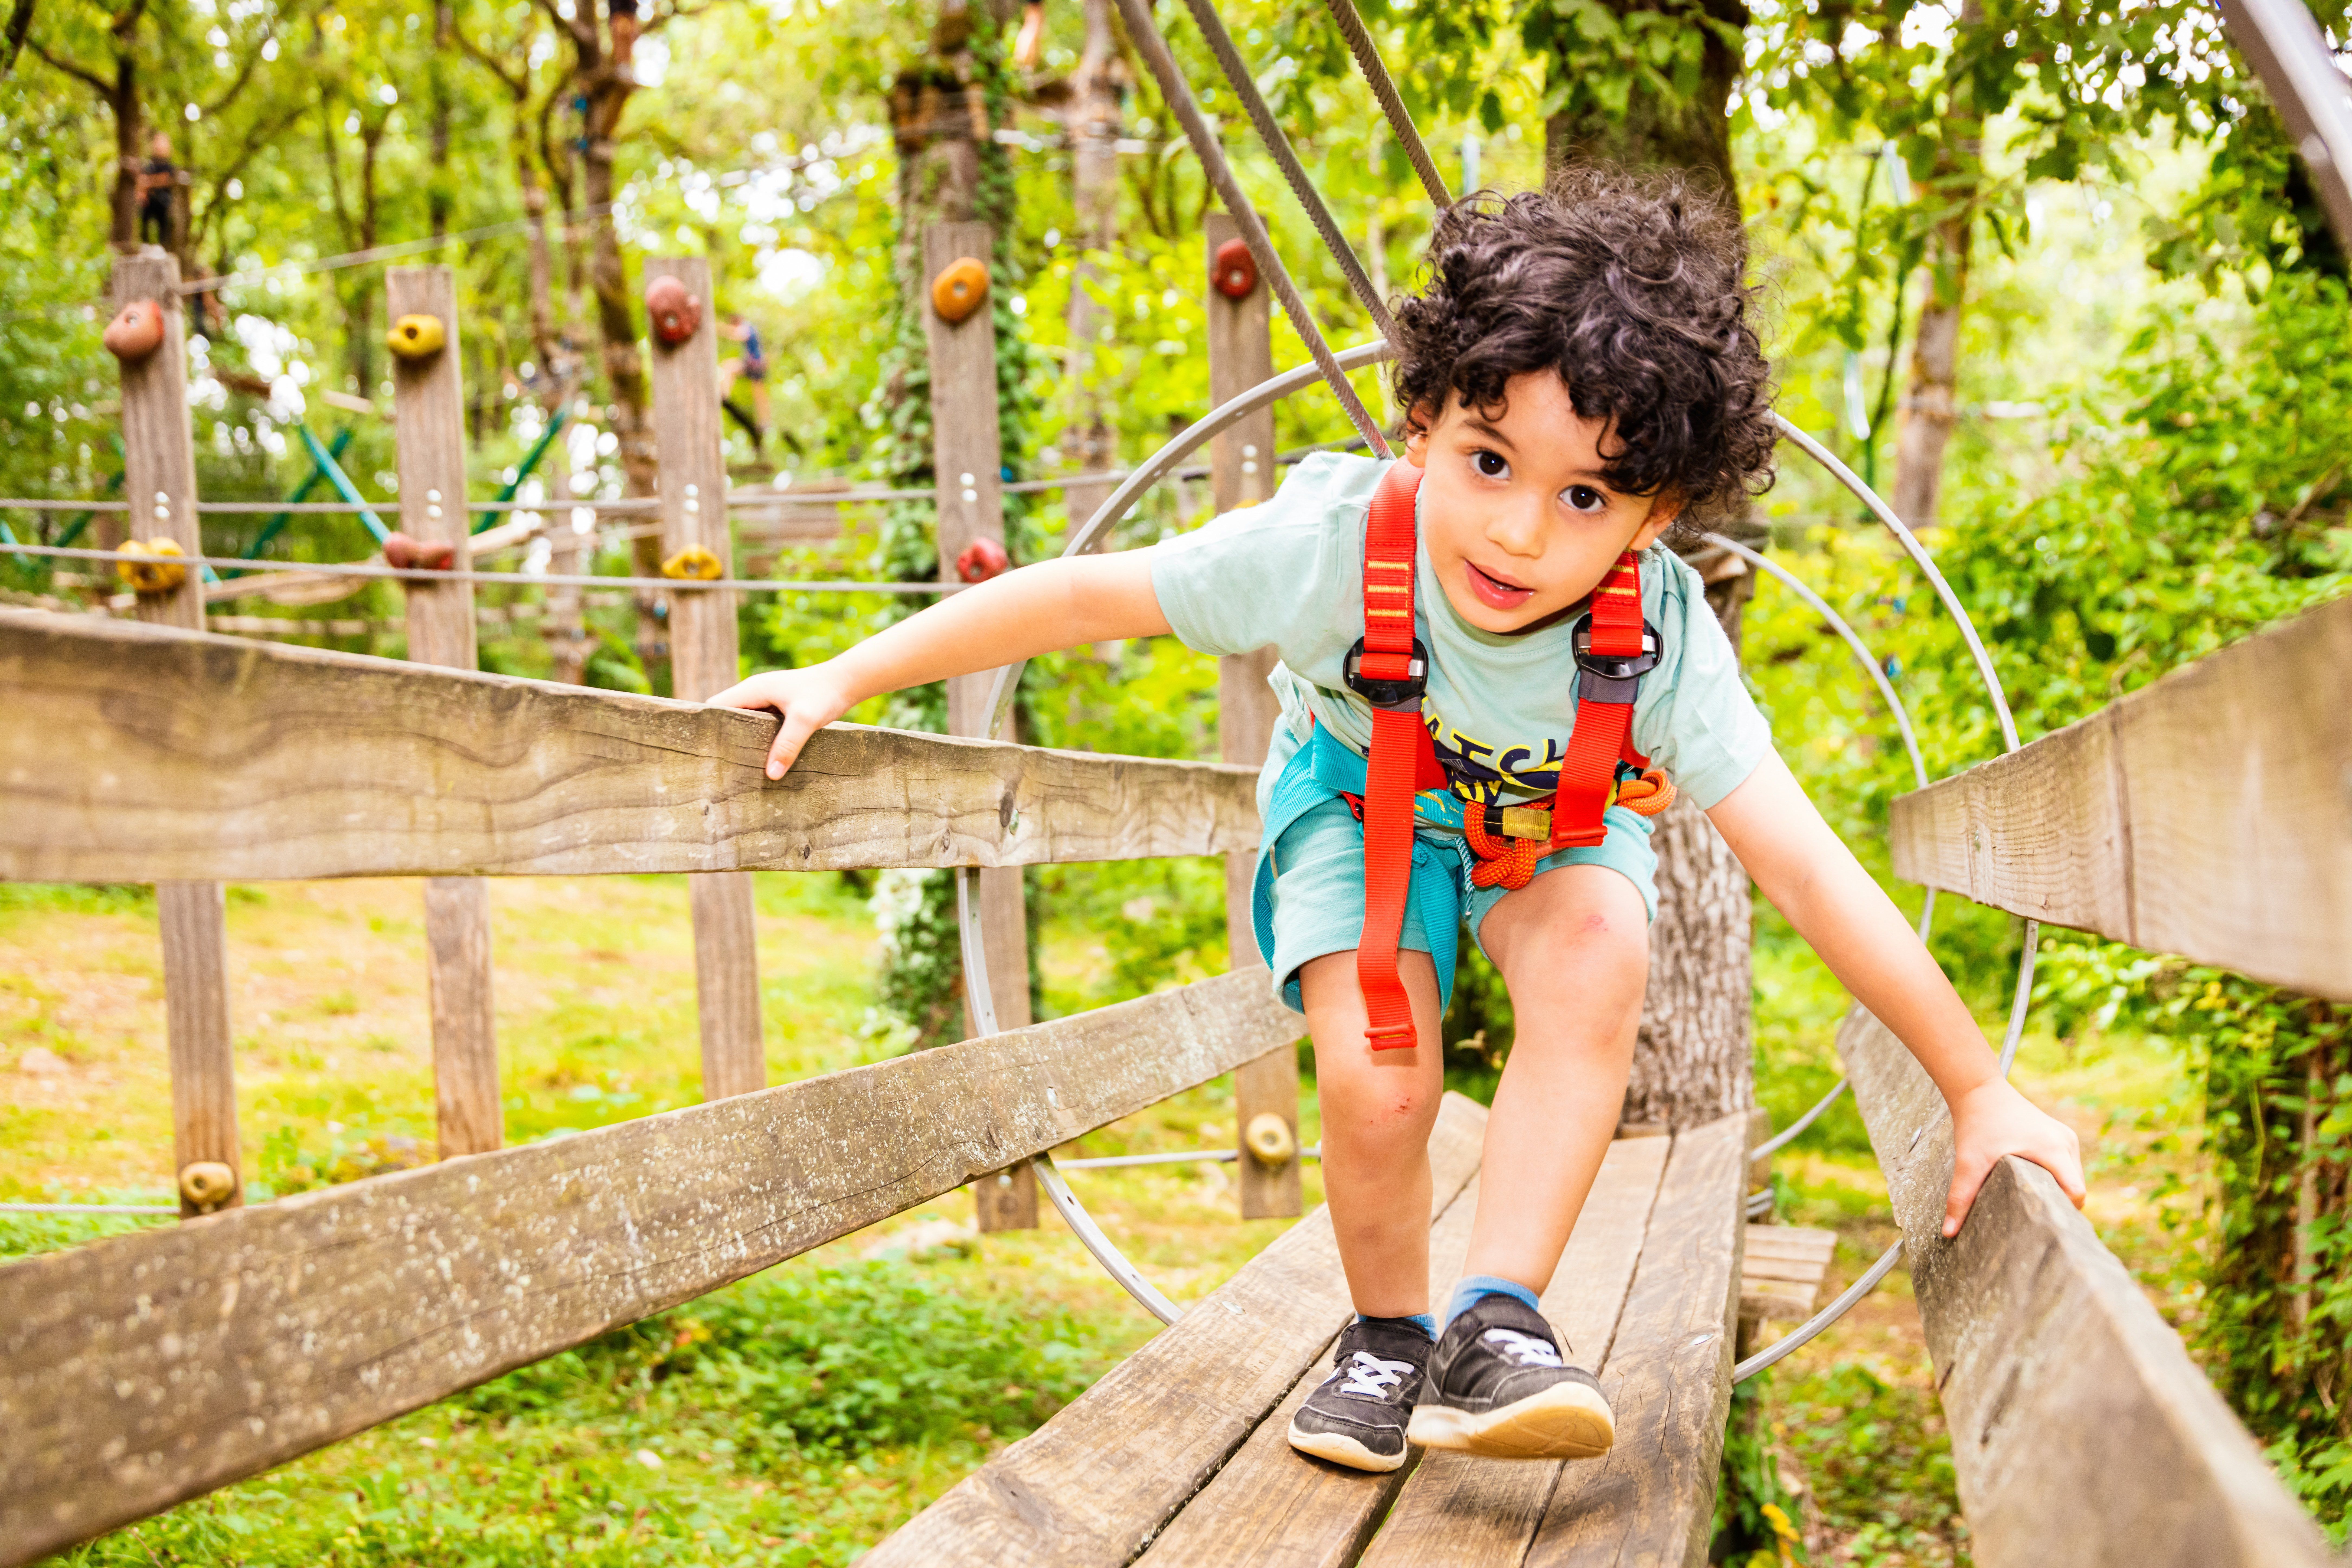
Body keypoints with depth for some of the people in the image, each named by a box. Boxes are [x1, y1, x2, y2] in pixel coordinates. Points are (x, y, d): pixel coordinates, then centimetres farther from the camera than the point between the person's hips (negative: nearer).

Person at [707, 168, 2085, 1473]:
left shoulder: (1661, 638, -35)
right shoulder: (1334, 541, -37)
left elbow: (1808, 870, -32)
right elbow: (1084, 595, -25)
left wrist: (1983, 1093, -29)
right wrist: (846, 679, -21)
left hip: (1554, 820, 1)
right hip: (1360, 795, 0)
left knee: (1601, 952, -31)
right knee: (1376, 1080, -20)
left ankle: (1498, 1319, -22)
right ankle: (1389, 1334, 10)